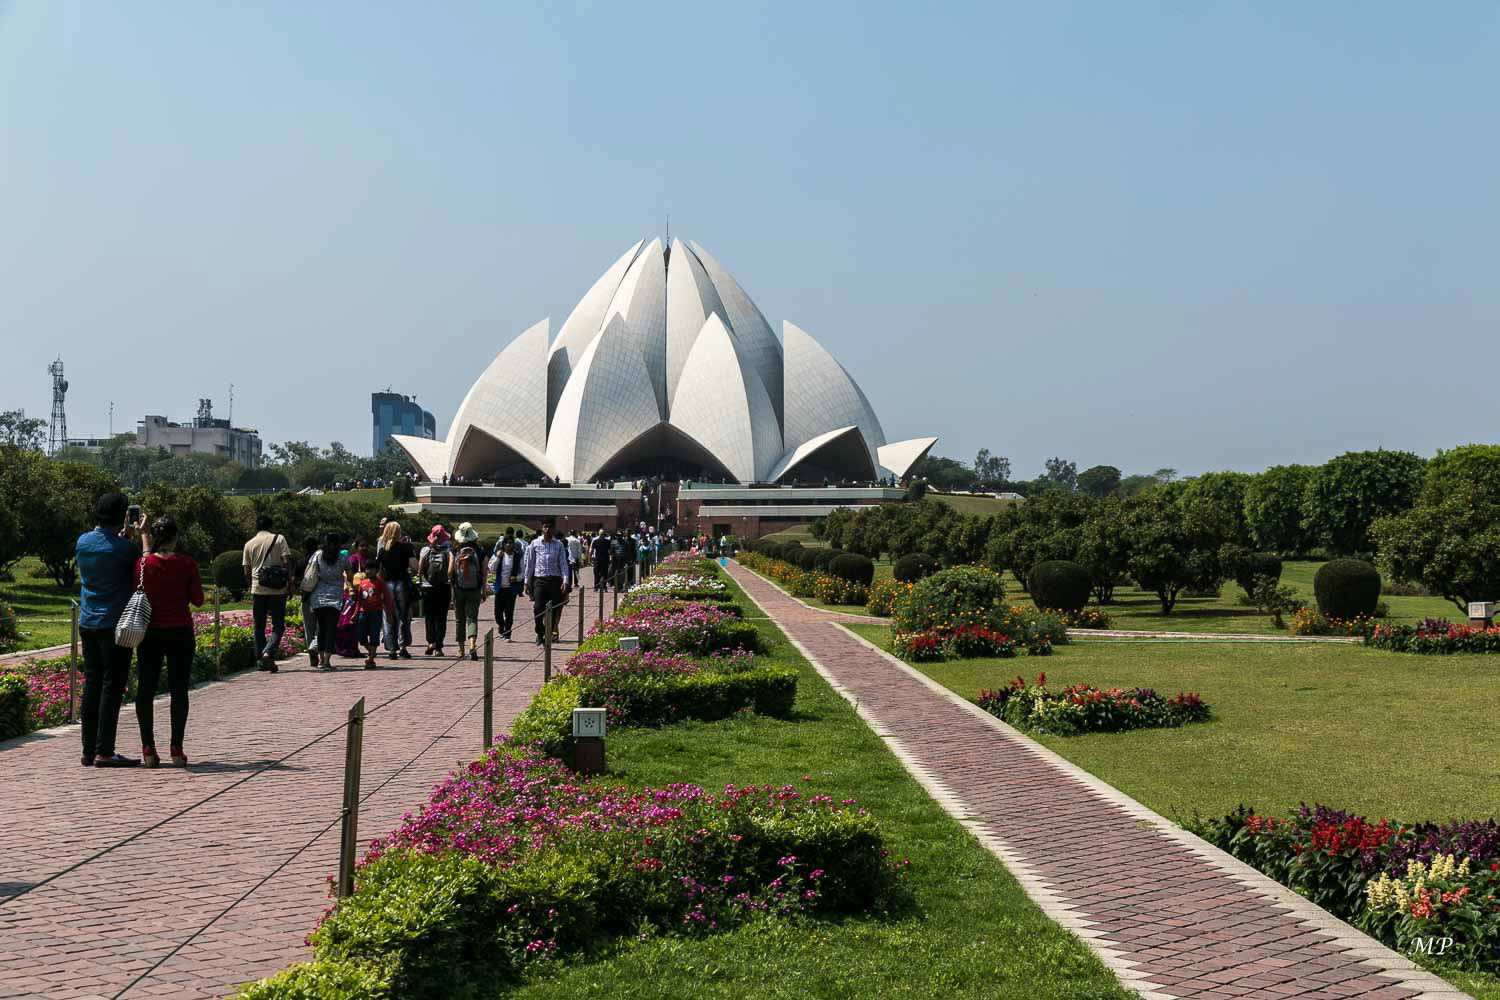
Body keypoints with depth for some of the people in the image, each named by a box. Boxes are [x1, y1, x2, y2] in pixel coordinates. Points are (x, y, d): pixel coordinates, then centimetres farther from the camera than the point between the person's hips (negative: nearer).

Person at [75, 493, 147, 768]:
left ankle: (89, 750, 13)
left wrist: (125, 535, 25)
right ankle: (104, 752, -4)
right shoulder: (123, 548, -14)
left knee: (92, 685, 11)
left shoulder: (83, 542, 4)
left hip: (87, 624, 7)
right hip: (115, 625, -7)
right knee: (112, 686, -3)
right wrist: (143, 533, 11)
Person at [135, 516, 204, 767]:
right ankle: (177, 750, 2)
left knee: (145, 689, 8)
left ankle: (148, 749, 4)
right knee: (178, 690, 5)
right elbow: (198, 600, -2)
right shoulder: (187, 564, -6)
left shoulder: (143, 563, -5)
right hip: (180, 632, -1)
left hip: (151, 632, 1)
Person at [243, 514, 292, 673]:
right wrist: (290, 583, -3)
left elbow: (247, 572, 6)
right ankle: (269, 653, -19)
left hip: (258, 590, 2)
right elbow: (287, 562, -8)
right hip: (278, 590, -2)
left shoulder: (249, 544, 6)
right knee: (278, 626, 3)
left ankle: (260, 660, 14)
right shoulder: (279, 539, 0)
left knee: (258, 627, 12)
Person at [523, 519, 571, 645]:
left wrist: (566, 581, -7)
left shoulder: (559, 544, 5)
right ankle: (540, 633, 7)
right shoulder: (535, 543, 5)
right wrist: (527, 581, 8)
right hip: (539, 579, -1)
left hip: (555, 579, 1)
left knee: (554, 609, 0)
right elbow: (530, 563, 10)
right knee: (538, 608, -10)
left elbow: (563, 563, 3)